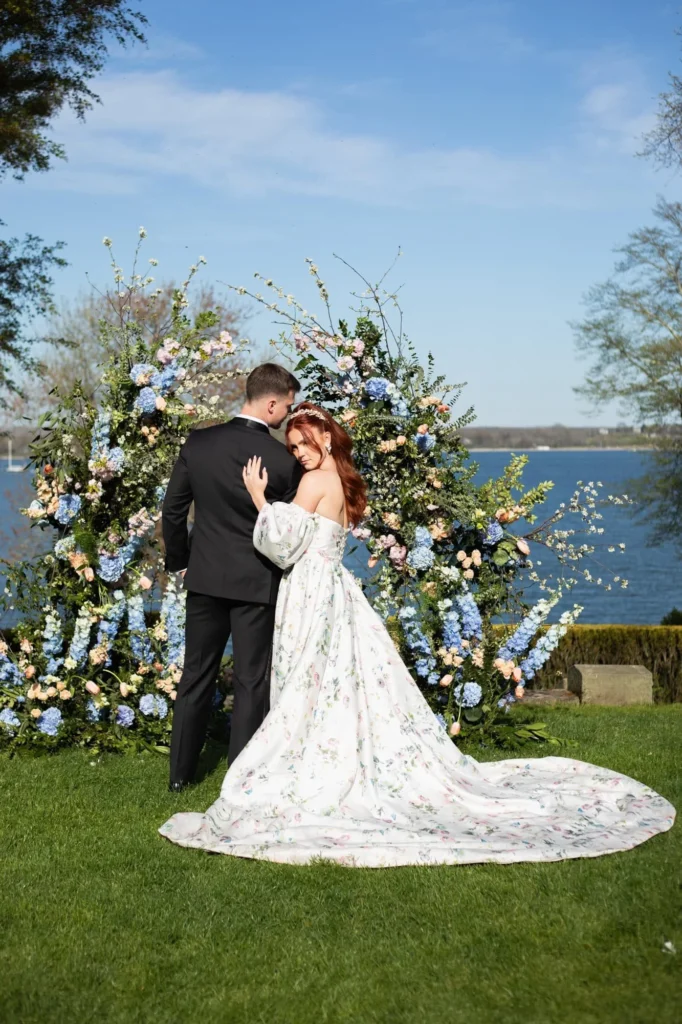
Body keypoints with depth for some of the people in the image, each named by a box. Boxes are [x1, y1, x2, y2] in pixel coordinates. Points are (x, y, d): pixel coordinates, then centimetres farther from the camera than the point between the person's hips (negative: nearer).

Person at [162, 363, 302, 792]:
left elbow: (173, 510, 2)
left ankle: (181, 772, 24)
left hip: (205, 576, 4)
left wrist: (179, 561, 15)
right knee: (252, 682, 7)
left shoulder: (198, 443, -4)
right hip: (256, 581, -4)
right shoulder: (284, 459, -14)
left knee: (197, 676, 15)